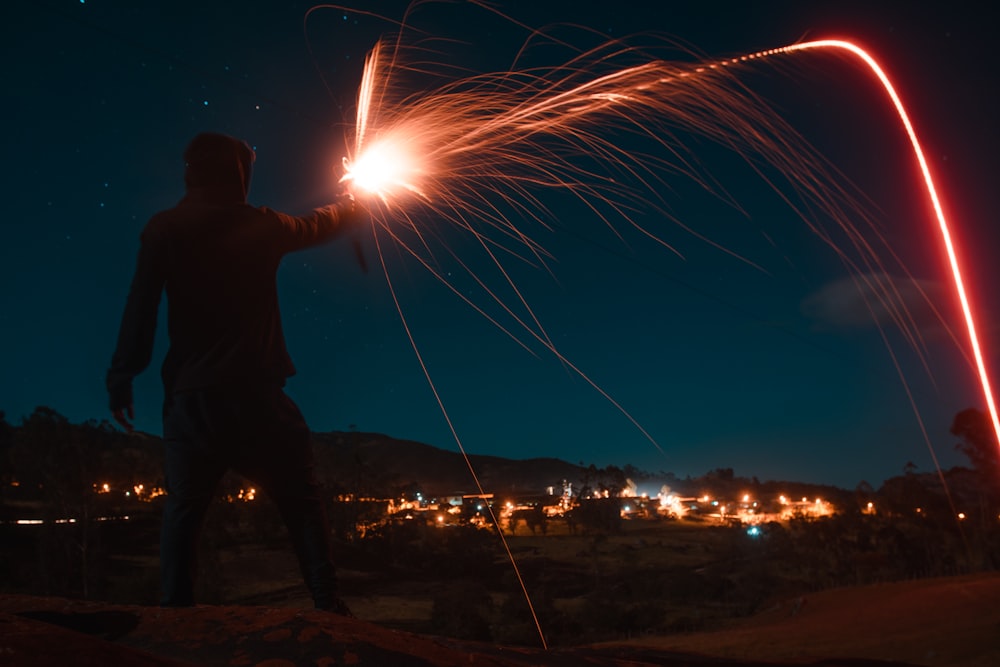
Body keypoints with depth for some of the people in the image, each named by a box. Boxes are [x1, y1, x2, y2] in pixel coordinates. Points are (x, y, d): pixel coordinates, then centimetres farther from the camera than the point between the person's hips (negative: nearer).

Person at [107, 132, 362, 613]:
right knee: (301, 502, 5)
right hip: (254, 391, -1)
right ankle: (327, 604, 4)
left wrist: (121, 378, 3)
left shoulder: (163, 229, 4)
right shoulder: (260, 225, 5)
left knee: (183, 509, 9)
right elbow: (319, 226, 25)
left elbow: (140, 308, -1)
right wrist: (350, 205, 46)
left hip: (191, 394, 1)